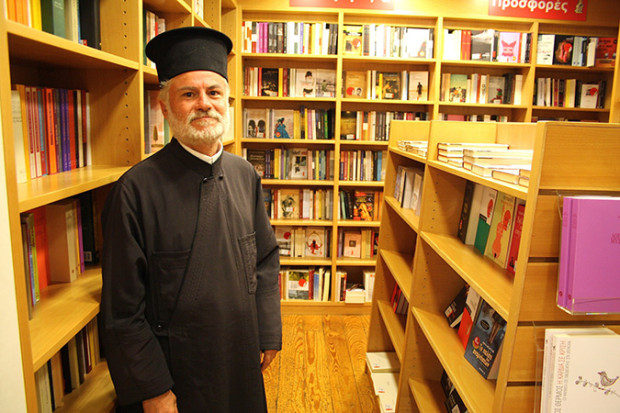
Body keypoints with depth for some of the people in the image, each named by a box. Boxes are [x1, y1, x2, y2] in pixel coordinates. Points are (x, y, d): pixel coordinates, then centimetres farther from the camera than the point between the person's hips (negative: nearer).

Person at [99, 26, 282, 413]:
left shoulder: (246, 175, -3)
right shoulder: (137, 189, -18)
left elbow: (266, 260, 5)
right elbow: (122, 309, -13)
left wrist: (268, 334, 3)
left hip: (243, 358, 4)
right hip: (173, 368, -4)